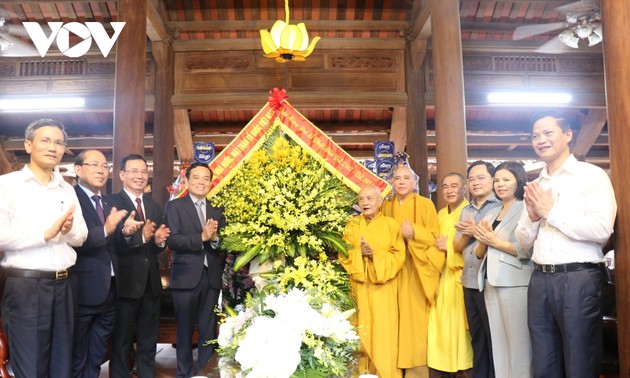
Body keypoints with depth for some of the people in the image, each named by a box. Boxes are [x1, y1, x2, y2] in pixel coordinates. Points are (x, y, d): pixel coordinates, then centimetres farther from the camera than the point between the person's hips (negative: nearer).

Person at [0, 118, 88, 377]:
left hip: (63, 285, 5)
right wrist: (46, 233, -17)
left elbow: (81, 237, 11)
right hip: (25, 286, -5)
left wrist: (69, 230, -10)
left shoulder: (67, 190, 12)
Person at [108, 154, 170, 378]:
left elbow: (157, 246, 9)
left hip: (151, 283, 6)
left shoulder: (155, 207, 11)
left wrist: (159, 241, -13)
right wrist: (140, 236, -36)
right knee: (121, 343, 11)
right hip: (125, 283, -6)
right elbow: (111, 244, -22)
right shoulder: (111, 203, -9)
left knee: (149, 342, 18)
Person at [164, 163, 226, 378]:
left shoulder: (217, 210, 11)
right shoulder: (175, 206, 0)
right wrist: (202, 237, -21)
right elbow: (172, 240, -13)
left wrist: (215, 238, -16)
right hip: (186, 277, -3)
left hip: (212, 277, 3)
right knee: (185, 329, 9)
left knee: (209, 330, 9)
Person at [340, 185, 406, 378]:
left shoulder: (391, 224, 2)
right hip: (359, 285, 2)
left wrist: (375, 255, -16)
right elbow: (343, 254, 4)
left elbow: (399, 255, -3)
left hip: (383, 287, -2)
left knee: (383, 331, -1)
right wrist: (359, 252, -15)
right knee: (361, 331, 4)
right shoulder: (352, 224, 8)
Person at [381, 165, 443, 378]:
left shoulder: (425, 204, 0)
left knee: (416, 317, -5)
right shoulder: (386, 207, 10)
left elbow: (435, 237, -3)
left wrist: (415, 233, -17)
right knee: (397, 316, 1)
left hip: (417, 270, -3)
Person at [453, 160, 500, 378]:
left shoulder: (501, 207, -6)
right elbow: (457, 246, 12)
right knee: (477, 338, 16)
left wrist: (477, 231, -14)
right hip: (469, 283, 7)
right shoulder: (466, 211, 16)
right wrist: (466, 234, -8)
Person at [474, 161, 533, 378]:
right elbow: (479, 254, 18)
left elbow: (530, 249, -17)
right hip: (491, 284, 7)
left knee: (519, 345, -1)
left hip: (516, 284, -7)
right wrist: (482, 242, -3)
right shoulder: (491, 214, 17)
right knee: (498, 344, 13)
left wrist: (496, 241, -12)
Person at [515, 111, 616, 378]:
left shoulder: (591, 175, -3)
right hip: (540, 280, 6)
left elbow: (602, 230, -18)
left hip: (578, 279, -6)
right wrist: (533, 216, -4)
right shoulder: (535, 186, 15)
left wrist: (551, 212, -11)